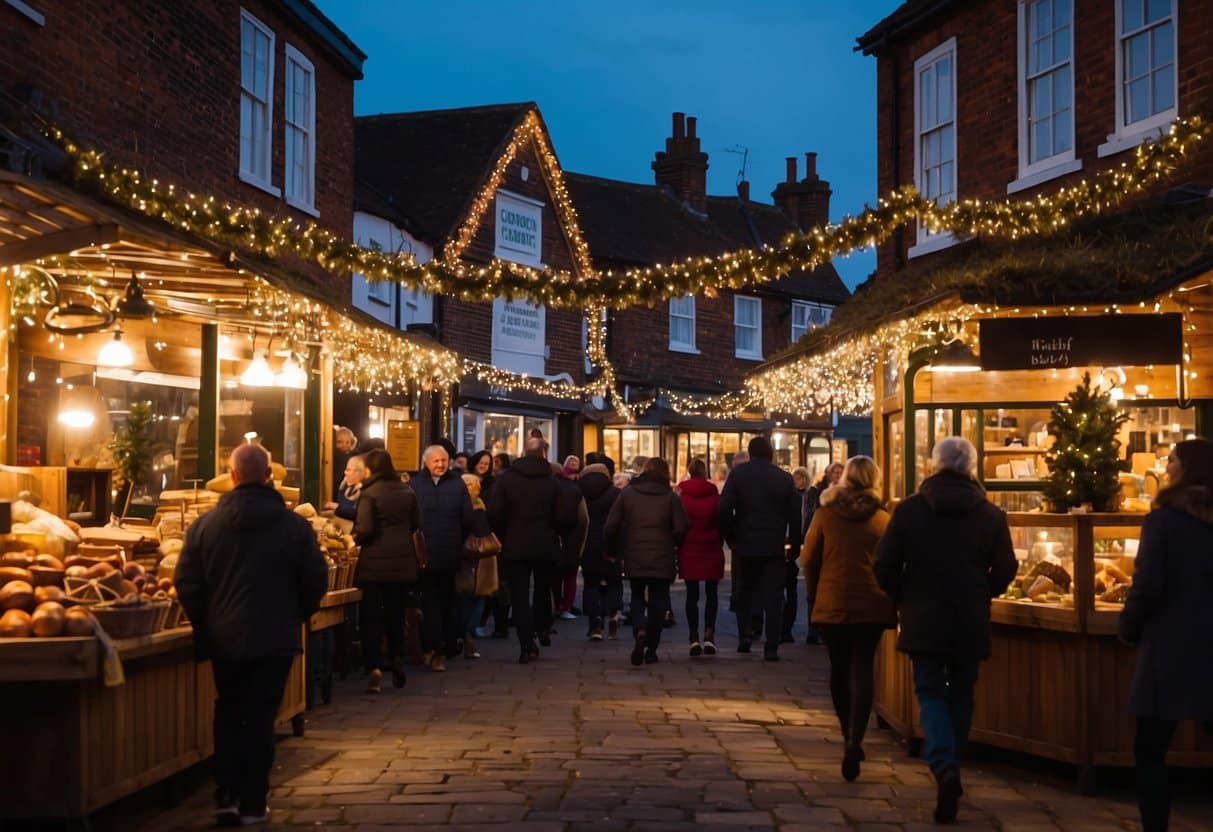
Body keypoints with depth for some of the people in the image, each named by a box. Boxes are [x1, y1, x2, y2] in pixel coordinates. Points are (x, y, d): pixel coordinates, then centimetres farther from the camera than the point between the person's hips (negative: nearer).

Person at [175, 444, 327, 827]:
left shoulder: (205, 524, -4)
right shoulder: (294, 525, -7)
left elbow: (186, 583, -3)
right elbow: (315, 580, -3)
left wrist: (205, 621, 12)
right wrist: (295, 616, 14)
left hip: (222, 637, 2)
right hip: (274, 637, -2)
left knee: (228, 714, 17)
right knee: (260, 717, 6)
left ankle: (226, 798, 12)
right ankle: (253, 804, 7)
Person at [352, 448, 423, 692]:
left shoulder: (369, 494, -12)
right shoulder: (407, 492, 5)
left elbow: (365, 529, -17)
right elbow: (416, 524, 12)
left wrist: (355, 540, 3)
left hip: (375, 562, -5)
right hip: (403, 562, 5)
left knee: (371, 616, 0)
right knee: (396, 614, 16)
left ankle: (374, 666, -11)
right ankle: (397, 662, 16)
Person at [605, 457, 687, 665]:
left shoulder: (627, 493, 3)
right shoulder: (671, 497, -1)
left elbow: (610, 527, -1)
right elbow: (681, 529, -8)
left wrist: (613, 550, 13)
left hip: (634, 560, 1)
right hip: (662, 561, -1)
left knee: (637, 598, 16)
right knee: (657, 602, 11)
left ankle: (639, 631, -13)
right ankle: (651, 650, 12)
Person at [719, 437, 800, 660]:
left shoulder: (738, 474, -2)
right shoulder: (784, 478, 1)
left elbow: (724, 508, -9)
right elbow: (795, 515, 1)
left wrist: (730, 537, 1)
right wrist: (793, 545, 9)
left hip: (745, 544, 0)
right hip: (774, 546, 0)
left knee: (743, 592, 18)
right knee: (773, 597, 2)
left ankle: (744, 636, 11)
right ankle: (771, 648, -1)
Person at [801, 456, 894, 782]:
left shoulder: (826, 514, -2)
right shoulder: (883, 519, -2)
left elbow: (808, 558, 0)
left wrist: (814, 593, 14)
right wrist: (888, 597, 14)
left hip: (832, 604, 0)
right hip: (871, 605, 0)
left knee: (840, 669, 14)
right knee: (862, 670, -1)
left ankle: (850, 739, 24)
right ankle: (855, 740, -17)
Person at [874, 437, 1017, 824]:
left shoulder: (909, 509, -6)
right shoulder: (991, 515, -3)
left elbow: (885, 565, -6)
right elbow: (1005, 571, -2)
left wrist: (904, 599, 11)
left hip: (923, 622, -1)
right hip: (971, 624, 1)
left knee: (931, 694, 4)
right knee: (961, 697, 16)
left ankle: (944, 768, -17)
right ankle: (952, 768, 26)